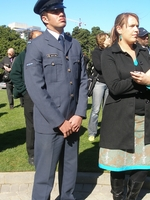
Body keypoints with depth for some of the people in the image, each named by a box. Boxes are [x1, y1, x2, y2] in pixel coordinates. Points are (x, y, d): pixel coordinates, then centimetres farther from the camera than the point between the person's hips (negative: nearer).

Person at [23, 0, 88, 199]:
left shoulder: (75, 45, 12)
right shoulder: (36, 46, -6)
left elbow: (83, 81, 9)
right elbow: (36, 89, -13)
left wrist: (79, 114, -3)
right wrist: (59, 121, -14)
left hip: (73, 121, 5)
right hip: (49, 124, -5)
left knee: (70, 173, 17)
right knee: (44, 177, 6)